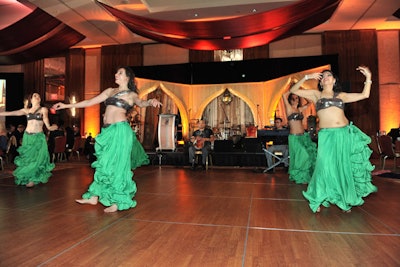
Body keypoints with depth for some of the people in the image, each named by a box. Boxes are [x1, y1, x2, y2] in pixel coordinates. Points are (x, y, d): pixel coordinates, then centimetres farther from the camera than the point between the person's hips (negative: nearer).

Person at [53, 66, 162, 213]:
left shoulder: (131, 94, 3)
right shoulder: (110, 91, 18)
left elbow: (141, 103, -17)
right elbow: (90, 102, 20)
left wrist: (151, 101, -40)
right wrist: (66, 105, 20)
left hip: (120, 130, -6)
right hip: (107, 131, 6)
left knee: (116, 165, -4)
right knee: (103, 164, 11)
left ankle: (117, 201, 5)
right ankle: (94, 197, 21)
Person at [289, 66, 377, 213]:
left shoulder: (341, 95, 17)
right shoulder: (315, 94, 10)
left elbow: (364, 95, 18)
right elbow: (293, 90, 5)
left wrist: (368, 77, 14)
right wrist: (306, 77, 0)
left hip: (345, 134, 3)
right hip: (327, 135, -3)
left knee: (344, 167, 7)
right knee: (326, 166, -10)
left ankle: (345, 200, 23)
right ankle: (317, 199, 7)